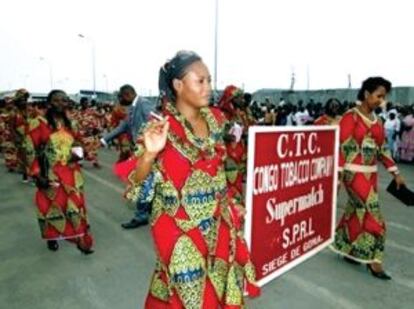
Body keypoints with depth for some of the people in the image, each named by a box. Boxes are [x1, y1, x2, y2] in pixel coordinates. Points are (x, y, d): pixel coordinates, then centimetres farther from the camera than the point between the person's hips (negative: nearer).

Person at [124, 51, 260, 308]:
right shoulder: (161, 127, -16)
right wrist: (149, 153, -34)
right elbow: (137, 183, -16)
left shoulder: (215, 119, 0)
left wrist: (229, 204, 12)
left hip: (218, 223, 6)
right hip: (182, 229, -5)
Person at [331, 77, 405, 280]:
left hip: (371, 173, 7)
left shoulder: (377, 121, 11)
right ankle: (372, 259, 7)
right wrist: (337, 175, -17)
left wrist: (395, 173, 11)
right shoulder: (351, 117, -9)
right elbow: (341, 147, -13)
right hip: (354, 172, -7)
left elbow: (382, 149, 15)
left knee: (357, 211, 13)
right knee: (372, 213, -5)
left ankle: (348, 250, 27)